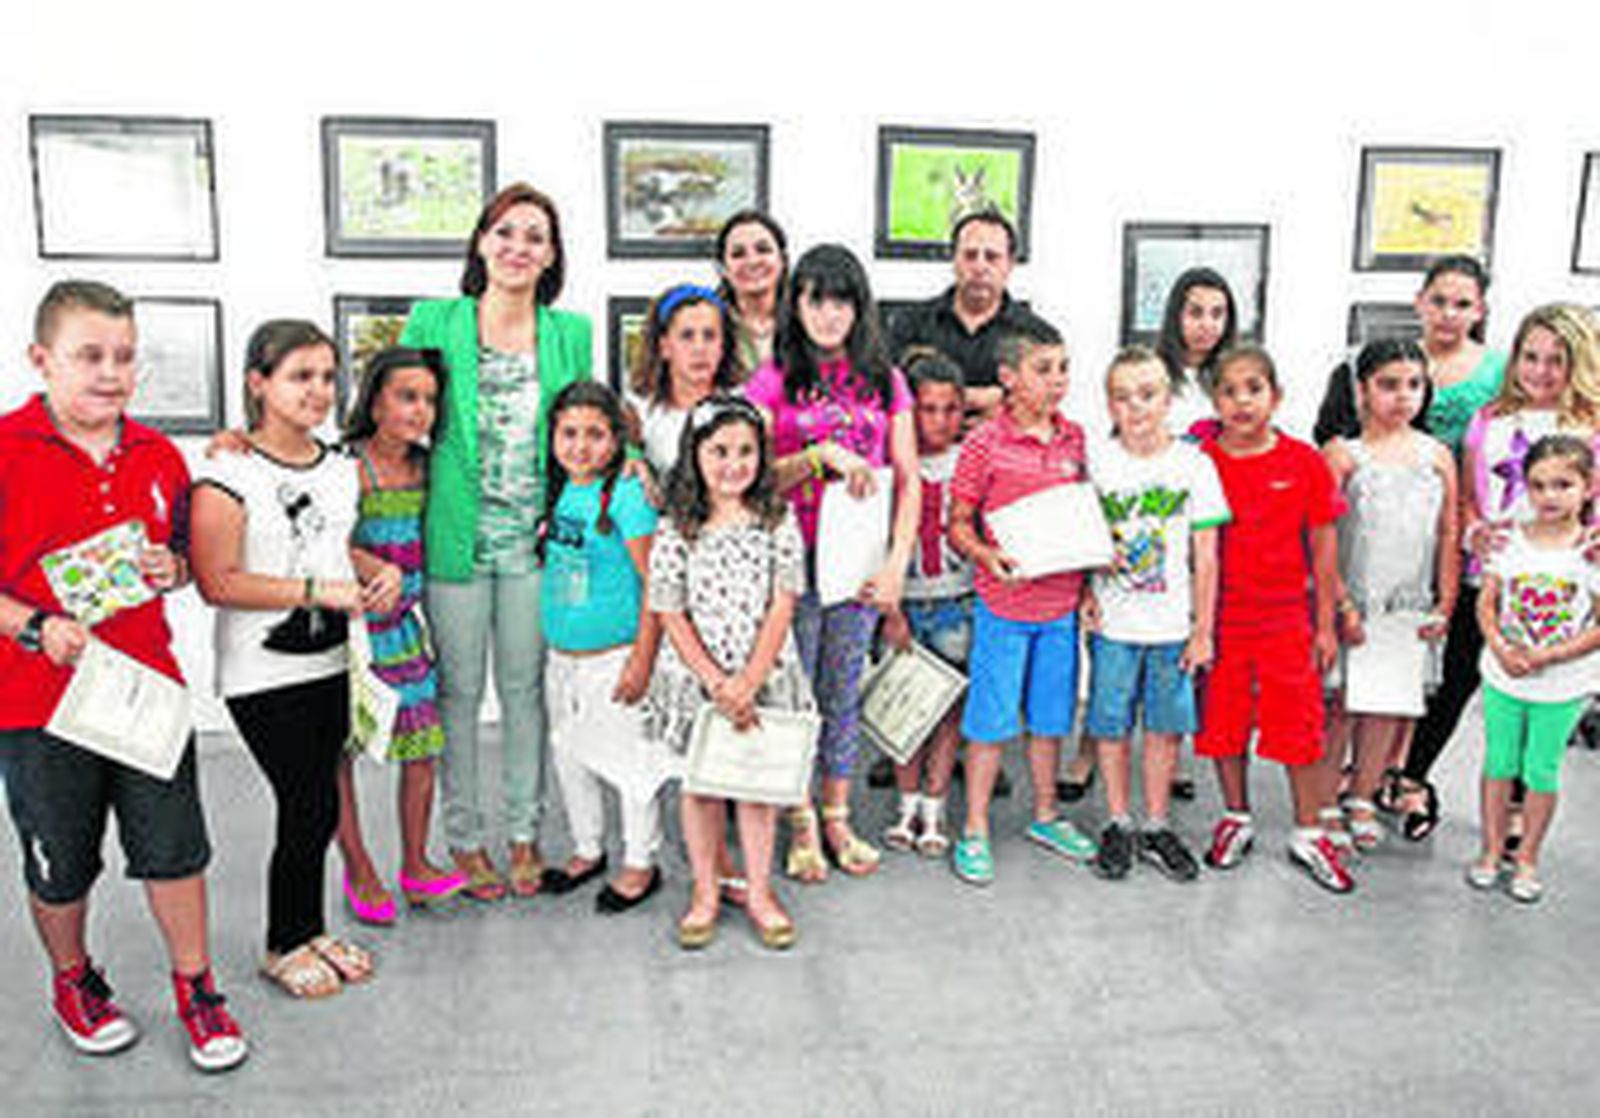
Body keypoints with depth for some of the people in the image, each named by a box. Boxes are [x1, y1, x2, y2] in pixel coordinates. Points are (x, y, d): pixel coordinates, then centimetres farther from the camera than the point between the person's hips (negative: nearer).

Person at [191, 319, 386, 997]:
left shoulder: (343, 470, 9)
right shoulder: (228, 475, -13)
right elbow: (217, 583, -19)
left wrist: (383, 572, 3)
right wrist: (318, 590, -22)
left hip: (330, 665, 6)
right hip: (264, 677, -6)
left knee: (314, 807, 13)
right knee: (313, 808, -3)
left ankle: (310, 930, 31)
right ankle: (285, 947, 18)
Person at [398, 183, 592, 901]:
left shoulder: (571, 333, 7)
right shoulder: (433, 322, 1)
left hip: (534, 540, 2)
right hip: (456, 537, -1)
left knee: (526, 685, 10)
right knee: (458, 689, 6)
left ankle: (524, 833, 24)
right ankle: (464, 838, 21)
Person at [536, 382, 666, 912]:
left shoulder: (627, 494, -16)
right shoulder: (558, 491, 5)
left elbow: (655, 583, -17)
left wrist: (642, 660, -19)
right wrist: (553, 645, 15)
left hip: (613, 656, -7)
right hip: (562, 657, 7)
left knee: (627, 760, 3)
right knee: (569, 756, 18)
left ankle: (641, 863, 21)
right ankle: (587, 850, 36)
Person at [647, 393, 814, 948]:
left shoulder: (778, 522, -4)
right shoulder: (676, 531, -6)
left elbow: (781, 607, -7)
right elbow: (671, 616, -7)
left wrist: (748, 682, -15)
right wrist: (716, 683, -15)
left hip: (765, 675, 0)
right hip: (695, 678, 0)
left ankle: (759, 891, 26)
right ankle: (705, 891, 27)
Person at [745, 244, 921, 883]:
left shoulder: (884, 381, 7)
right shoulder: (773, 381, 0)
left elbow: (908, 479, 4)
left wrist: (897, 560, -7)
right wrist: (821, 454, -20)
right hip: (794, 558, -2)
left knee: (843, 692, 11)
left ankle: (838, 819, 24)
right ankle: (801, 825, 18)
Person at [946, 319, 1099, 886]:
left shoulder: (1074, 437, 5)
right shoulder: (985, 442, -10)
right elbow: (957, 525, -6)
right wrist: (989, 557, -23)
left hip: (1062, 602, 5)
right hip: (1004, 603, -5)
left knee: (1051, 713, 16)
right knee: (991, 717, 2)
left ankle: (1045, 815, 33)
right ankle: (974, 831, 16)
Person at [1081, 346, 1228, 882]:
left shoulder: (1194, 464, -2)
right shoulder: (1098, 463, -1)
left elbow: (1205, 556, 0)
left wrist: (1203, 630, -2)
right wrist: (1085, 596, -8)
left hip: (1172, 626, 0)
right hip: (1113, 624, 0)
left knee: (1166, 726, 8)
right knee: (1111, 726, 6)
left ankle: (1156, 825, 23)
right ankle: (1118, 823, 22)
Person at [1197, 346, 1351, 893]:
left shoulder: (1305, 463, -4)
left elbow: (1322, 549, 3)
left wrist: (1325, 625, 4)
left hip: (1287, 621, -1)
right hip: (1220, 619, 1)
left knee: (1300, 727, 4)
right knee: (1223, 722, 11)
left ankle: (1309, 834, 20)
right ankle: (1236, 819, 31)